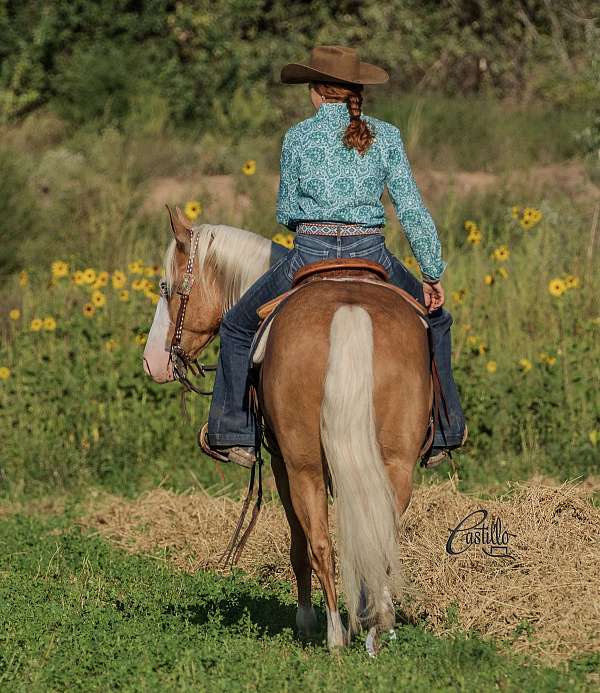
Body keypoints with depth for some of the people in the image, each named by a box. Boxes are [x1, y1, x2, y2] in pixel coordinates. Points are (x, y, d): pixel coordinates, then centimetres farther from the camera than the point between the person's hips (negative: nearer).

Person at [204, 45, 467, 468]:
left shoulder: (299, 136, 3)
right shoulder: (386, 137, 5)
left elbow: (286, 214, 10)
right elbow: (413, 210, 0)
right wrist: (433, 273, 5)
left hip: (311, 257, -1)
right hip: (372, 258, 1)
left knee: (239, 327, 23)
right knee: (434, 319, 29)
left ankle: (236, 434, 17)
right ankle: (443, 432, 28)